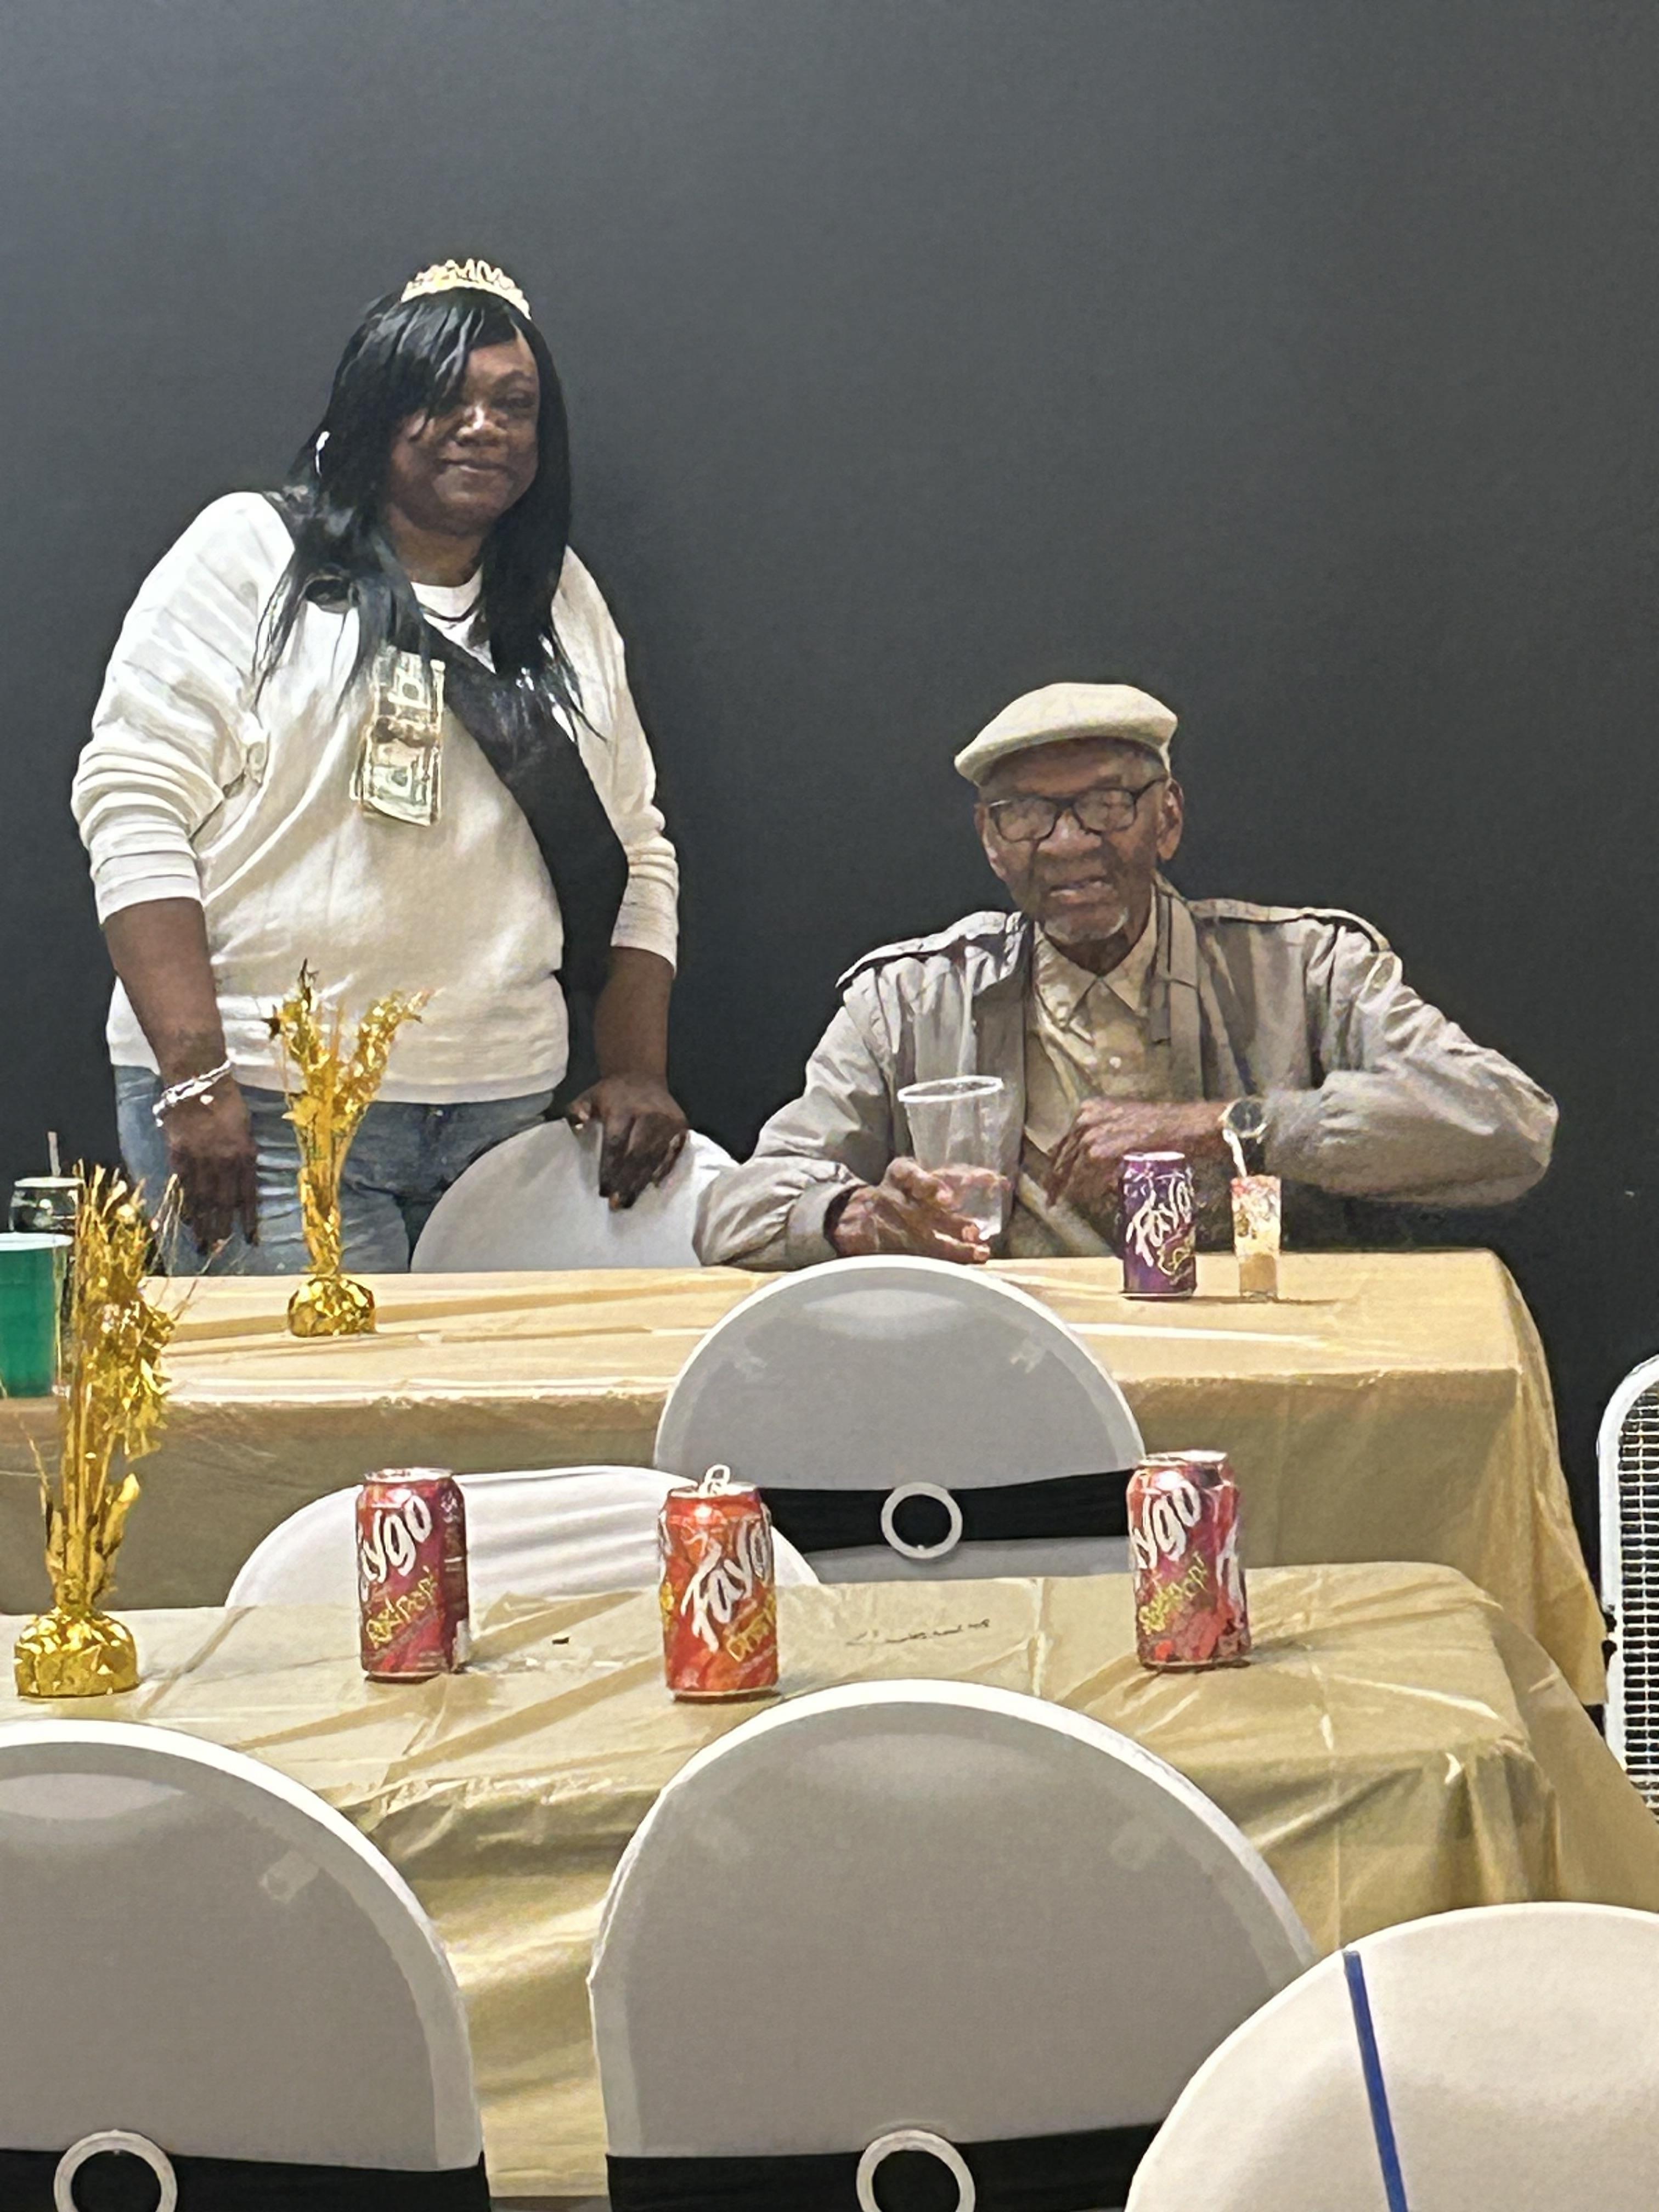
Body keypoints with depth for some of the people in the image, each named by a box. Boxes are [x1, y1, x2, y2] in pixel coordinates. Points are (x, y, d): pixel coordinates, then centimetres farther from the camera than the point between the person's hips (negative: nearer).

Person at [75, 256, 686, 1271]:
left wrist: (639, 1076, 5)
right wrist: (195, 1075, -16)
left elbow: (635, 854, 18)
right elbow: (132, 800, -7)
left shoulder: (567, 600, 17)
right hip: (268, 1112, -5)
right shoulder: (249, 552, 2)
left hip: (501, 1112, 5)